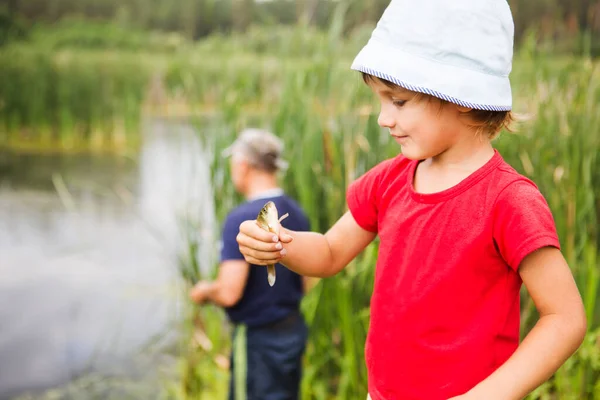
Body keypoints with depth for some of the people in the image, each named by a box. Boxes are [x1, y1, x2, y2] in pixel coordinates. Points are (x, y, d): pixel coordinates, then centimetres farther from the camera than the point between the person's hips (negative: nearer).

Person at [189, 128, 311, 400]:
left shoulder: (241, 219, -21)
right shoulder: (297, 214, 3)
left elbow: (229, 293, -24)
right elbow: (305, 285, 10)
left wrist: (204, 291, -4)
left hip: (258, 339, -7)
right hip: (294, 331, 8)